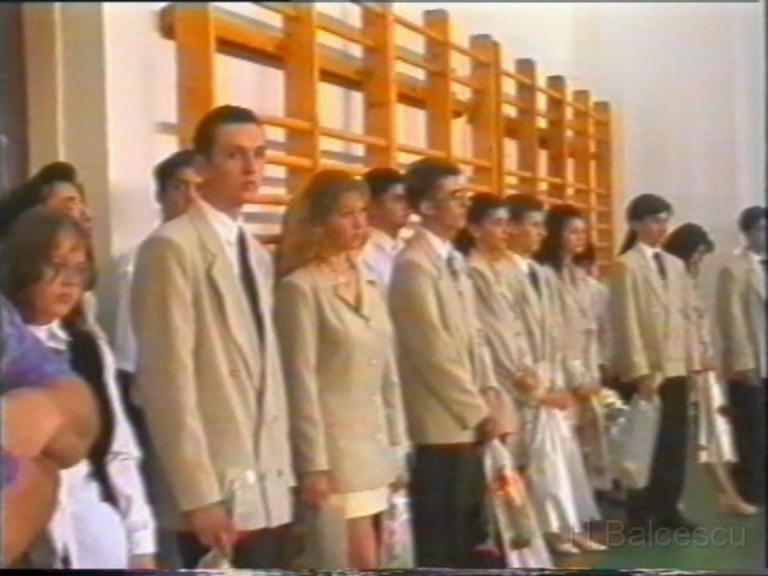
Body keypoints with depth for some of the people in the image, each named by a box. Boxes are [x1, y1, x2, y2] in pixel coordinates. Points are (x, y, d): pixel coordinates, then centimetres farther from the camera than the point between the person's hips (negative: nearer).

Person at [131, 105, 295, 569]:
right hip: (217, 494, -7)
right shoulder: (172, 248, -10)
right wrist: (199, 496, -18)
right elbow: (169, 380, -15)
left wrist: (284, 474, 12)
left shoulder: (258, 255, 15)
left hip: (270, 490, 7)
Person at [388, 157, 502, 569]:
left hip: (467, 422, 9)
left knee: (469, 539, 15)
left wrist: (488, 392, 5)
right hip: (442, 425, -9)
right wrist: (479, 411, -12)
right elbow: (436, 352, -18)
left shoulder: (454, 260, 14)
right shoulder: (413, 265, -14)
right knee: (441, 546, -1)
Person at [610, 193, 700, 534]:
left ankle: (668, 509, 18)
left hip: (677, 367, 6)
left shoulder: (676, 265, 14)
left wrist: (693, 362, 8)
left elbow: (686, 316, 15)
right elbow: (627, 322, -11)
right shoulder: (626, 265, -6)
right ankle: (641, 515, 9)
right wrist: (641, 371, -16)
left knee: (675, 442, 8)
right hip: (647, 370, -6)